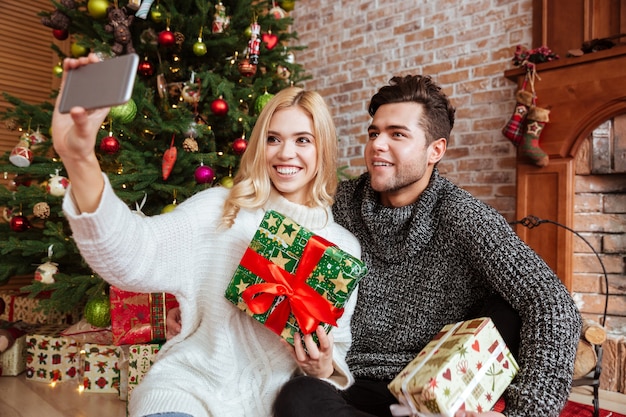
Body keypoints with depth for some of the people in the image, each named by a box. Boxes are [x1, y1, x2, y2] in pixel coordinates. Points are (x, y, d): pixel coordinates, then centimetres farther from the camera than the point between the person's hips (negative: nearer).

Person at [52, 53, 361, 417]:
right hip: (190, 383, -3)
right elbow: (133, 260, -18)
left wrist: (325, 369, -11)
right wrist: (80, 160, -32)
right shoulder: (219, 209, -2)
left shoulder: (344, 247, 4)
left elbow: (338, 347, 12)